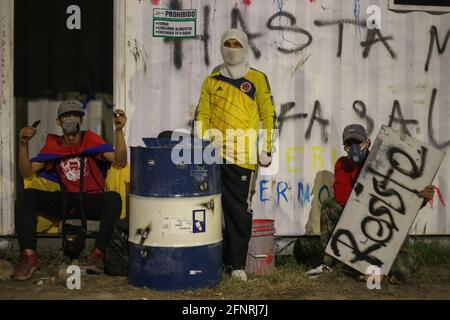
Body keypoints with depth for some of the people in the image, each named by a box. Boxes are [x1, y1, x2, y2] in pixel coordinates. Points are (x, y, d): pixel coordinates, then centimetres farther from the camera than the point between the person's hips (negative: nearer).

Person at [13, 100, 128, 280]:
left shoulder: (91, 140, 1)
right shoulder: (53, 145, 9)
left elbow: (120, 162, -12)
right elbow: (27, 172, 3)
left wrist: (119, 131, -23)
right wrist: (23, 144, -11)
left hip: (91, 201, -3)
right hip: (64, 202, 3)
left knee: (114, 198, -34)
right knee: (25, 196, -19)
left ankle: (98, 252, -28)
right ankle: (29, 255, -23)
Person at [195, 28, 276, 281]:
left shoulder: (257, 79, 5)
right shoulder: (212, 80, 13)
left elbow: (268, 115, 3)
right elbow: (202, 115, 13)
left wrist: (267, 149, -1)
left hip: (243, 156, -2)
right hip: (214, 154, 3)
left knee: (240, 211, 1)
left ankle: (237, 264, 11)